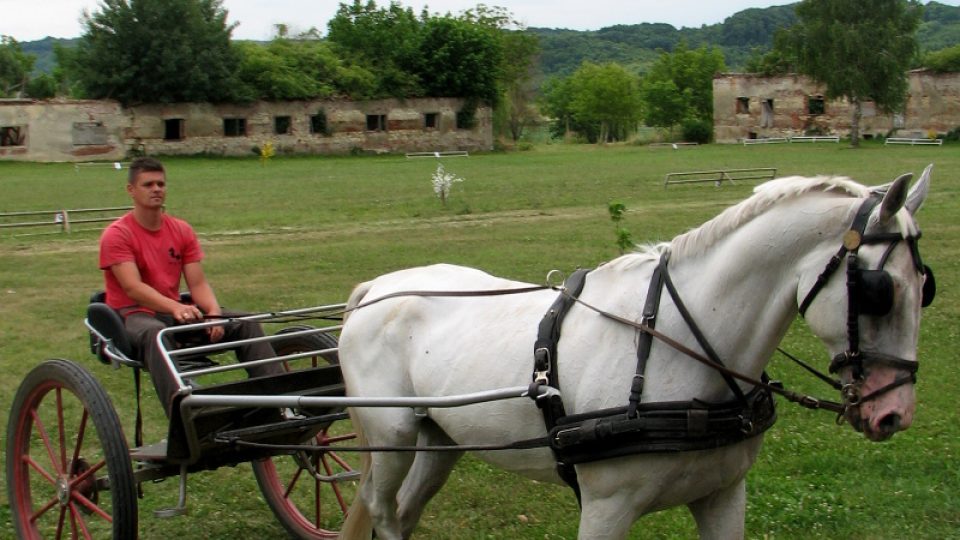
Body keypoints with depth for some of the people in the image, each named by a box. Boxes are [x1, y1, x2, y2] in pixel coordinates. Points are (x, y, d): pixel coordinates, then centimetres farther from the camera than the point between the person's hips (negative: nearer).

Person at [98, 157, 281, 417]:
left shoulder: (182, 230, 8)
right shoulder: (116, 235, -7)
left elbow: (198, 283, 0)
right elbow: (133, 288, -21)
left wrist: (214, 312, -21)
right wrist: (175, 307, -37)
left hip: (174, 313, 6)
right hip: (131, 315, -5)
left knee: (245, 323, -14)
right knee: (154, 334, -42)